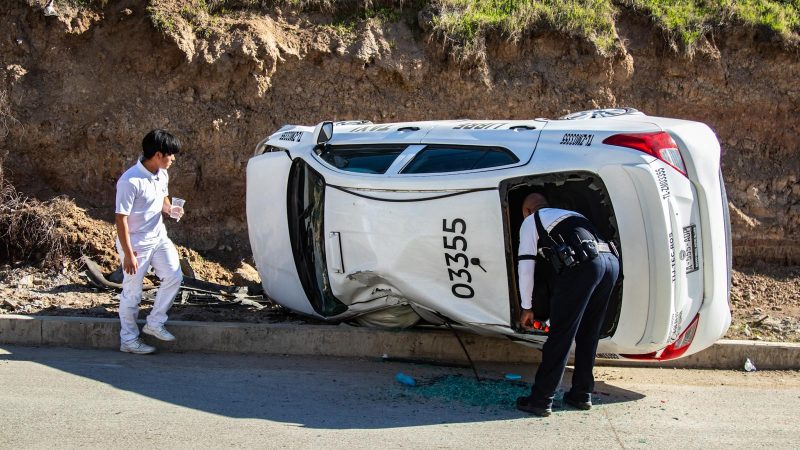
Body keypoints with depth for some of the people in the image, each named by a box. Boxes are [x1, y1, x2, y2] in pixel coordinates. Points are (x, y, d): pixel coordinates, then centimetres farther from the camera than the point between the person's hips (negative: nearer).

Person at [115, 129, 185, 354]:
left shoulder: (162, 175, -1)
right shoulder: (130, 181, -25)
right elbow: (121, 219, -22)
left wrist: (170, 209, -5)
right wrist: (128, 254, -22)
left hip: (158, 238, 7)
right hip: (136, 243, -7)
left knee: (174, 276, 1)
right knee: (132, 292, 4)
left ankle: (155, 322, 18)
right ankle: (128, 340, 18)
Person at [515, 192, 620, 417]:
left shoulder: (531, 221, 19)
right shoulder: (570, 215, 39)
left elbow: (526, 266, 13)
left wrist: (526, 308, 21)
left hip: (583, 264, -7)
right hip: (611, 261, 7)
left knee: (560, 334, -3)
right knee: (588, 335, 18)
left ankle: (540, 400, 0)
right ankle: (581, 394, 24)